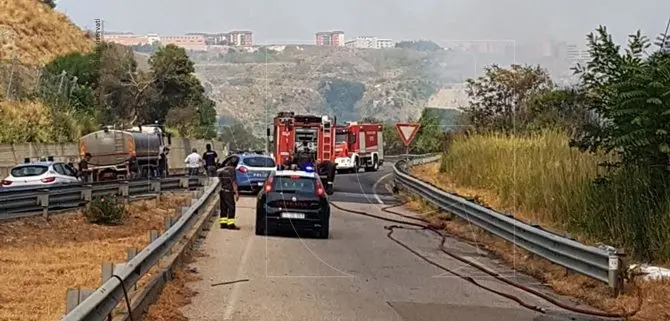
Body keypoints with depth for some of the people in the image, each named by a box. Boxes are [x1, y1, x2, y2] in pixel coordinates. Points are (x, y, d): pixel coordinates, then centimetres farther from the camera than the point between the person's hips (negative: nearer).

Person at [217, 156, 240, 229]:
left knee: (223, 207, 11)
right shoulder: (231, 169, -10)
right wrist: (236, 193, -15)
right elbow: (233, 182, -15)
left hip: (221, 190, 8)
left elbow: (219, 180, 19)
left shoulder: (222, 169, 14)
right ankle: (231, 224, -9)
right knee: (231, 207, -5)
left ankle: (223, 223, 12)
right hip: (228, 191, -8)